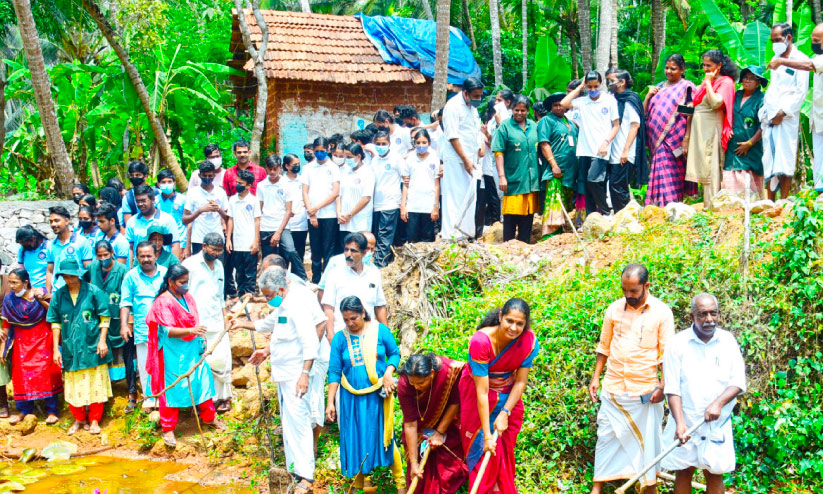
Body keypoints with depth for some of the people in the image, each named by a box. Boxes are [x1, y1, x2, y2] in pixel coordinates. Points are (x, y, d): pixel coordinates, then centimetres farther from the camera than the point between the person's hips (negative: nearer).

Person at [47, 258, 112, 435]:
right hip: (70, 349, 2)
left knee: (95, 385, 5)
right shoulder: (59, 295, 1)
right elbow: (55, 323, 6)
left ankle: (94, 420, 19)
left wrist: (102, 341, -9)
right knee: (73, 387, 8)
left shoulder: (93, 292, -6)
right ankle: (79, 420, 25)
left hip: (92, 347, -2)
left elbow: (105, 318, -2)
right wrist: (56, 349, 4)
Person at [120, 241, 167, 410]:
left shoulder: (165, 273, 8)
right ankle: (149, 397, 12)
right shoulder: (131, 276, 5)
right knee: (145, 364, 1)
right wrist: (124, 324, -3)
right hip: (142, 329, -1)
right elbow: (125, 302, 6)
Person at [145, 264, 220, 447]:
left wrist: (201, 337, 13)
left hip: (193, 348, 7)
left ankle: (209, 417, 30)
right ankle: (168, 428, 14)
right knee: (173, 387, 1)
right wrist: (190, 331, -36)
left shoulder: (187, 297, 7)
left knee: (202, 381, 12)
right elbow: (167, 330, -24)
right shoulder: (163, 302, -16)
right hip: (174, 352, -7)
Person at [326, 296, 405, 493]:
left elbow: (395, 353, 4)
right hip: (352, 398, 1)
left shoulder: (380, 330, -4)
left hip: (378, 395, -1)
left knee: (384, 438, 3)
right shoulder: (340, 338, -3)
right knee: (356, 440, 7)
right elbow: (334, 372, -1)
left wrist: (389, 372, -15)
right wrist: (330, 402, -3)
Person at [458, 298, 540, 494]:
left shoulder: (529, 341, -24)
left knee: (504, 448, 8)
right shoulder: (481, 341, -34)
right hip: (477, 394, -3)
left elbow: (521, 382, -14)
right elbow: (482, 391, -32)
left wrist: (505, 413, -22)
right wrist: (486, 434, -31)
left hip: (507, 395, 3)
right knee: (480, 446, 2)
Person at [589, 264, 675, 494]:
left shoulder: (661, 312, -6)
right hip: (613, 388, 3)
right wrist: (596, 377, 7)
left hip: (645, 390, -3)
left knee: (648, 441, 7)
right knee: (607, 437, 9)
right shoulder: (614, 309, 2)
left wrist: (663, 386, -11)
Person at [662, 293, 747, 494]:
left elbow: (738, 383, 0)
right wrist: (680, 422, -18)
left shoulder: (728, 341, 2)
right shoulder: (678, 343, -5)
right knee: (683, 473, 5)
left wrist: (718, 403, -18)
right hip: (686, 422, -1)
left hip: (718, 423, 1)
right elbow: (672, 388, -7)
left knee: (714, 475, 6)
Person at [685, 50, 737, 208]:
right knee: (702, 171, 6)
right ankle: (706, 207, 9)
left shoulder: (726, 82, -4)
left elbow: (715, 103, -19)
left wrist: (708, 82, -9)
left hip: (712, 129, -8)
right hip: (698, 131, 8)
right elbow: (695, 106, 21)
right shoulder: (705, 83, 20)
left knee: (710, 170, -10)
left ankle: (712, 207, -10)